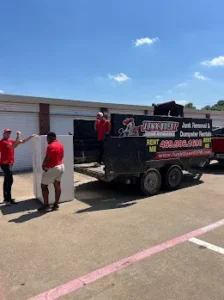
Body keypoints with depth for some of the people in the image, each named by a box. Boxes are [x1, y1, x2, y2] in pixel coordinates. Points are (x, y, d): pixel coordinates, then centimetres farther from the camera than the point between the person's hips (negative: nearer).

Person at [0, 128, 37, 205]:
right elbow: (14, 146, -31)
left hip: (9, 163, 9)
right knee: (10, 180, -11)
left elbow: (22, 141, 12)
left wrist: (31, 136, 7)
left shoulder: (11, 141, 10)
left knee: (6, 181, 13)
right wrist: (18, 136, -29)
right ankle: (8, 199, -7)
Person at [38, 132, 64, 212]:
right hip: (61, 166, 9)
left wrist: (43, 165, -5)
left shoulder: (51, 146, -20)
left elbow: (47, 158, -21)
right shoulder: (60, 145, 8)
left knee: (44, 186, 4)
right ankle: (56, 204, 16)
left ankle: (46, 205, 7)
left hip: (51, 168, -9)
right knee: (57, 185, 11)